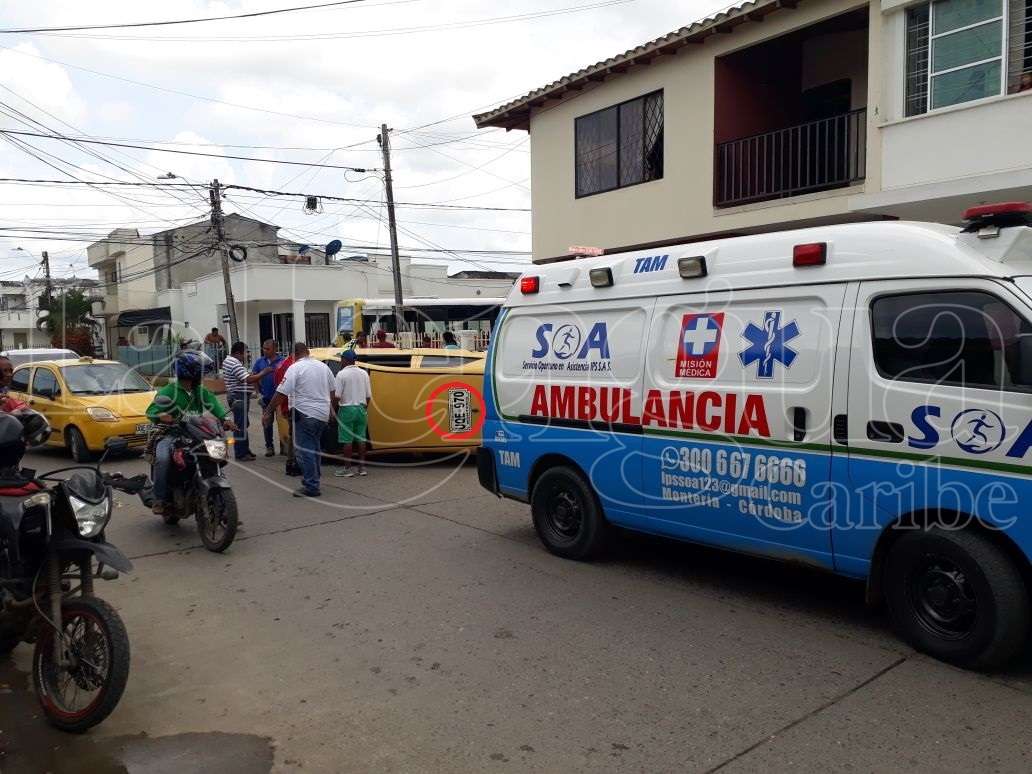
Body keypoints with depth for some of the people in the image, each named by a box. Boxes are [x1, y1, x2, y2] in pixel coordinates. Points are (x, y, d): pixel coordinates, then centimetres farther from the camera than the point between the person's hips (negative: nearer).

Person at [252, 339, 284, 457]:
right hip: (266, 397, 3)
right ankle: (269, 447, 18)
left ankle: (283, 446, 15)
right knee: (267, 423, 8)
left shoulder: (282, 361, -8)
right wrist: (258, 393, 0)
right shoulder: (260, 361, 4)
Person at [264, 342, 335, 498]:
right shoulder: (323, 366, 10)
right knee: (315, 448, 22)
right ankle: (314, 477, 32)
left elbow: (281, 393, -15)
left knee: (304, 451, -2)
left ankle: (311, 487, -2)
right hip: (323, 414, 7)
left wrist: (269, 411, -9)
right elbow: (332, 391, 15)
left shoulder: (295, 368, -10)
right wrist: (329, 409, 26)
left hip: (305, 415, -7)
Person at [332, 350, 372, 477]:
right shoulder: (364, 373, 6)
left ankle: (347, 468, 3)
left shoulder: (341, 374, -10)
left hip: (347, 409, -5)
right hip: (361, 409, 5)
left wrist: (334, 410, -1)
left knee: (346, 440, 0)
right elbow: (368, 396, 6)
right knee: (361, 439, 9)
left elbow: (337, 396, -12)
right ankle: (362, 467, 11)